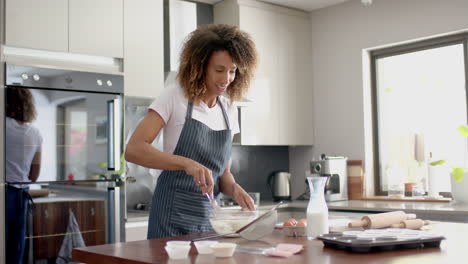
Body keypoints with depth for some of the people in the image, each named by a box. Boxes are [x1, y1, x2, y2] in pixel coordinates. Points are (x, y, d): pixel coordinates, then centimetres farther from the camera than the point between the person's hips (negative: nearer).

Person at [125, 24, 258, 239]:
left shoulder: (229, 109, 7)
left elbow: (223, 172, 12)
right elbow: (133, 149, -17)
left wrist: (234, 188, -10)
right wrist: (186, 163, -29)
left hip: (209, 217, 5)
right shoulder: (175, 96, -8)